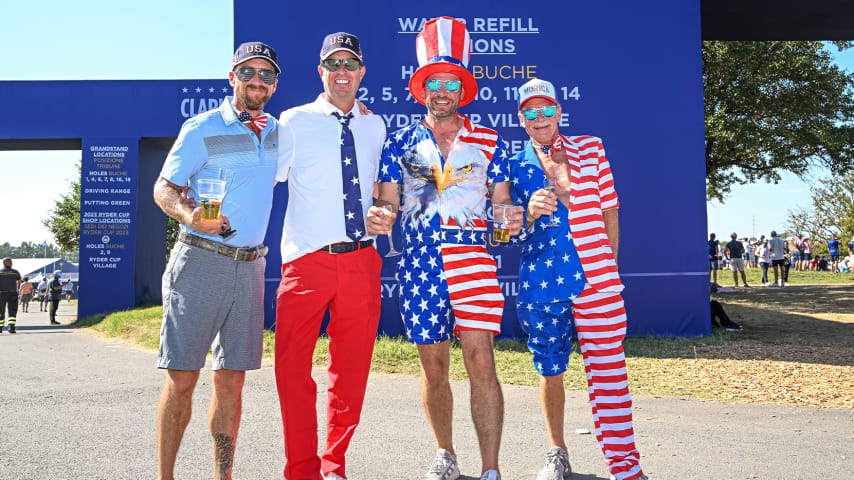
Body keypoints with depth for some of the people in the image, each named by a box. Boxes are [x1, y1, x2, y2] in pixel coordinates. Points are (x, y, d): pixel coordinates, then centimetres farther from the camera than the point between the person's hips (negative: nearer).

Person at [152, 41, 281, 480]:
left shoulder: (276, 131, 14)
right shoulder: (202, 129, -1)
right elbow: (164, 188, 0)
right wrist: (190, 215, -22)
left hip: (249, 265, 4)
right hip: (200, 261, -4)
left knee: (231, 380, 6)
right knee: (182, 378, -4)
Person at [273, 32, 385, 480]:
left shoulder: (374, 126, 15)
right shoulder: (294, 121, 5)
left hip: (361, 261, 3)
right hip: (307, 259, -3)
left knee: (352, 369, 8)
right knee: (292, 368, -1)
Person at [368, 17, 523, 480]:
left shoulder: (488, 141, 10)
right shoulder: (400, 142, 11)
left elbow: (501, 200, 10)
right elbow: (387, 200, 7)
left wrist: (512, 218, -13)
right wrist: (379, 216, -16)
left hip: (472, 259, -1)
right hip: (418, 264, 2)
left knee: (481, 363, -13)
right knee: (433, 370, 9)